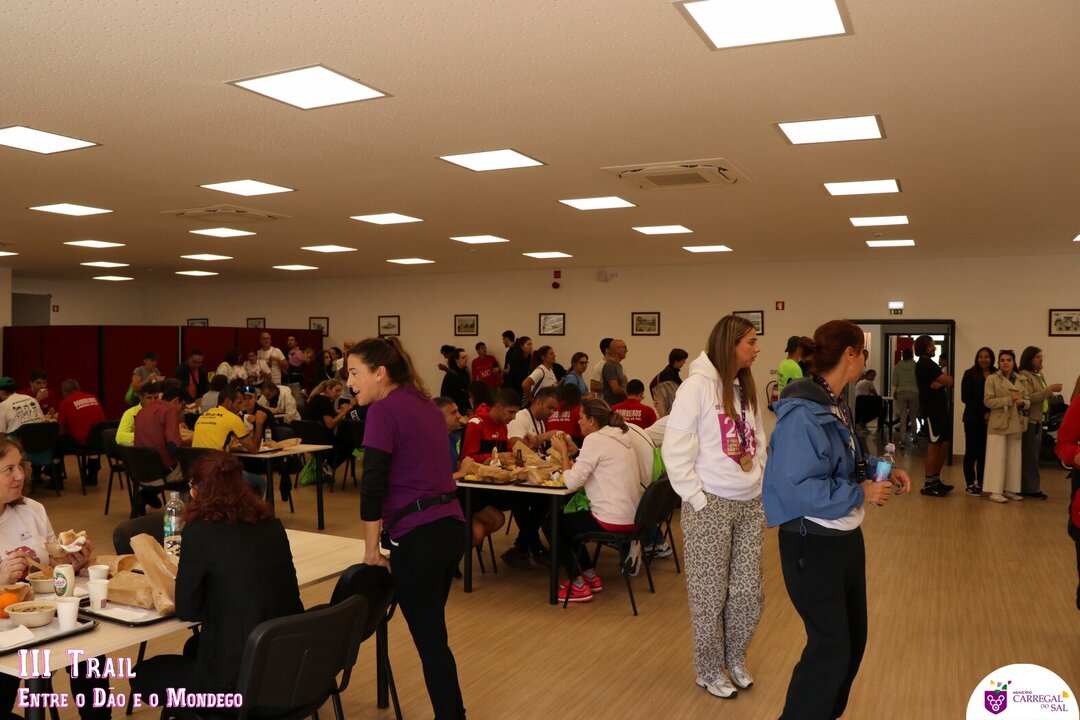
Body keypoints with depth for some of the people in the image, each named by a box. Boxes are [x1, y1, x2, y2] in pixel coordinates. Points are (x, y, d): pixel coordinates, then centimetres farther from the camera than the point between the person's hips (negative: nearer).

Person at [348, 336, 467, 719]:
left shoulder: (384, 410, -11)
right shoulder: (426, 405, 14)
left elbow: (373, 485, -15)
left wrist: (371, 549, -5)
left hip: (418, 536, -9)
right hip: (450, 527, 9)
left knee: (429, 638, 4)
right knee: (432, 631, 20)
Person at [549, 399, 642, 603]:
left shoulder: (595, 439, -14)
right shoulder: (618, 437, 13)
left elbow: (572, 482, -16)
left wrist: (564, 452, -4)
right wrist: (573, 453, 8)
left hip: (613, 521, -9)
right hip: (631, 518, 9)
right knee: (569, 520, 27)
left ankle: (578, 586, 10)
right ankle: (590, 576, 28)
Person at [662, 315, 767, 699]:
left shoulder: (746, 388, 10)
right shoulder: (697, 386, -13)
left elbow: (759, 443, 16)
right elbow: (676, 451, -15)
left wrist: (760, 485, 6)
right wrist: (698, 501, -14)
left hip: (749, 504, 7)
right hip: (711, 505, -7)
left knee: (749, 591, 12)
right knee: (710, 594, 6)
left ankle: (735, 657, 34)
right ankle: (710, 670, 24)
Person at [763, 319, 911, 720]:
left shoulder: (834, 407, 7)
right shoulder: (802, 414, -25)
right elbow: (796, 488, -31)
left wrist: (882, 470, 3)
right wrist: (861, 494, -22)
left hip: (847, 538, 10)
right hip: (812, 544, -10)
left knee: (853, 637, 20)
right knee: (830, 646, -3)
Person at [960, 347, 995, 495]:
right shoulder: (970, 374, -1)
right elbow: (966, 397, -5)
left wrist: (992, 413, -12)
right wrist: (983, 413, -12)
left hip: (991, 420, 2)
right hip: (973, 419, -2)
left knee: (985, 452, 5)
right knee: (972, 452, 2)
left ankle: (981, 483, 14)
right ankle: (970, 484, 9)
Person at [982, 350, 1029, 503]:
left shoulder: (1020, 380, 13)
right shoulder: (992, 379, -2)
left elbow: (1028, 402, 12)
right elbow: (988, 401, -10)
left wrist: (1022, 402, -11)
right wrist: (1009, 400, -17)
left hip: (1015, 424, 5)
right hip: (998, 424, -5)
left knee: (1013, 458, 7)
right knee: (998, 457, -6)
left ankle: (1010, 489, 15)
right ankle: (995, 491, -4)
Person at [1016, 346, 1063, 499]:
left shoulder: (1040, 376, 16)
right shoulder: (1023, 376, -10)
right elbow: (1029, 398, -20)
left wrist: (1051, 395, 3)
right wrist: (1049, 389, -18)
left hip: (1039, 420, 8)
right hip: (1029, 420, -8)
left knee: (1033, 455, 10)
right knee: (1029, 455, -4)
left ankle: (1031, 487, 15)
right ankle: (1030, 488, 1)